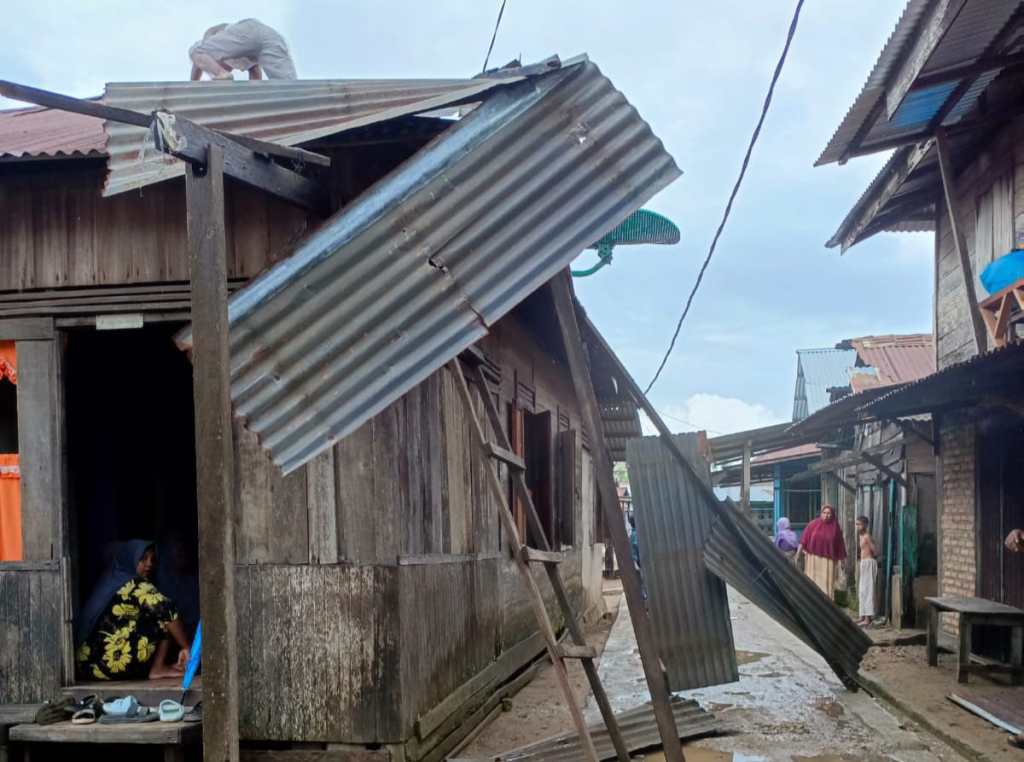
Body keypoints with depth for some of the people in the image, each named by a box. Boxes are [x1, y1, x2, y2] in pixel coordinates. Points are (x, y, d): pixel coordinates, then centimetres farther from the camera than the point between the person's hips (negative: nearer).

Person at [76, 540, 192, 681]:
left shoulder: (111, 582, 19)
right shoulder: (136, 585, -6)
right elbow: (167, 611, -16)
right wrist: (187, 648, -11)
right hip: (114, 663, -9)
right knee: (165, 617, -2)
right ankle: (158, 669, -2)